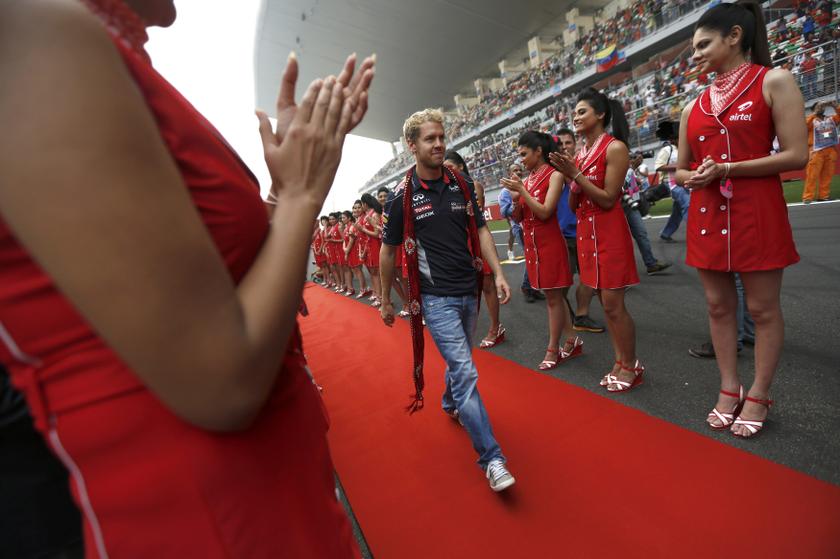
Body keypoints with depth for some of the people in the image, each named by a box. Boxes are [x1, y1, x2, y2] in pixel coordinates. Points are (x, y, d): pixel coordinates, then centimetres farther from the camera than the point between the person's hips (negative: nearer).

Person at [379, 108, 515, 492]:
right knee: (466, 372, -9)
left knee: (459, 361, 21)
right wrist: (386, 301, 6)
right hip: (436, 297, -5)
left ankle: (451, 404, 50)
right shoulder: (402, 196, -7)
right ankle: (492, 458, 3)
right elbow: (388, 250, 1)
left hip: (469, 291, 5)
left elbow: (480, 231, 8)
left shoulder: (462, 184, 4)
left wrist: (498, 273, -4)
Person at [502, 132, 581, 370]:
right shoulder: (527, 179, 11)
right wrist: (515, 196, -7)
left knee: (553, 296, 1)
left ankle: (553, 349, 13)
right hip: (531, 243, 7)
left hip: (549, 242, -7)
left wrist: (522, 190, -17)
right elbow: (518, 217, 10)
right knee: (554, 295, 13)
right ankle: (571, 341, 26)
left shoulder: (554, 175, -7)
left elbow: (545, 212, -18)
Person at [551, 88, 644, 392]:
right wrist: (571, 178, -6)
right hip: (586, 233, 8)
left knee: (614, 305, -3)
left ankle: (631, 366, 16)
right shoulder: (579, 153, 12)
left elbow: (609, 199, -16)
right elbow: (573, 205, 10)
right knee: (606, 303, 13)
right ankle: (621, 362, 26)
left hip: (609, 233, -7)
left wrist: (575, 174, -17)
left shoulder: (615, 147, -9)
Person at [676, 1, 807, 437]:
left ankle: (758, 396, 18)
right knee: (718, 306, 9)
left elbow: (797, 155, -8)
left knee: (762, 307, 4)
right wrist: (693, 177, -7)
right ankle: (729, 389, 23)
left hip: (757, 214, -5)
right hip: (707, 217, 5)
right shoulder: (694, 107, 13)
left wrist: (726, 169, -15)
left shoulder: (773, 81, 0)